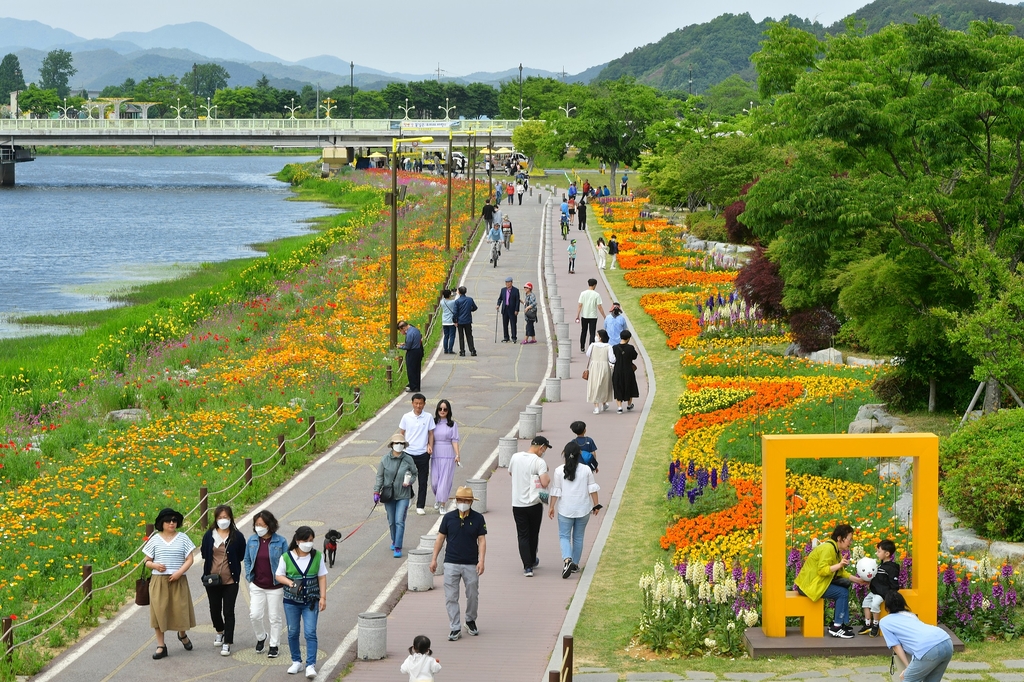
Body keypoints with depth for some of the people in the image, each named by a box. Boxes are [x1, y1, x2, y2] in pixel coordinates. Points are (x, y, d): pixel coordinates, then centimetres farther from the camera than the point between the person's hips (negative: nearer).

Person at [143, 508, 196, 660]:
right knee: (159, 611, -2)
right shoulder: (155, 539, 5)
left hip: (178, 581, 0)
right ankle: (161, 646, 5)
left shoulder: (182, 538, 3)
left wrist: (180, 572, -15)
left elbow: (189, 559, 0)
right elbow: (146, 561, 8)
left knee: (180, 610, 2)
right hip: (159, 581, 0)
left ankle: (182, 635, 34)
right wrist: (155, 565, -14)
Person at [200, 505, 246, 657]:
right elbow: (203, 553, 8)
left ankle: (227, 643, 3)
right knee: (215, 609, 15)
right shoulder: (209, 535, 0)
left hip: (230, 581, -3)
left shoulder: (237, 536, -6)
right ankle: (220, 631, 43)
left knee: (228, 612, -2)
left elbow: (242, 556, 2)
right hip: (212, 580, 3)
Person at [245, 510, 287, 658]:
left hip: (275, 586, -2)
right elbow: (247, 560, 12)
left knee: (275, 618, 6)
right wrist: (249, 577, 3)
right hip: (257, 585, 3)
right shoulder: (252, 540, 0)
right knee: (255, 615, -3)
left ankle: (274, 645, 21)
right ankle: (261, 637, 25)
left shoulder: (280, 542, -9)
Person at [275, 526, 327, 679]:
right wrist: (290, 582, -17)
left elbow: (322, 578, 2)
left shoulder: (318, 556, -1)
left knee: (310, 633, -8)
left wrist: (323, 598, -3)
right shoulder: (287, 557, -5)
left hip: (311, 602, -1)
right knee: (293, 632, 9)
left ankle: (311, 665, -9)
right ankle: (296, 662, 23)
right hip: (291, 601, 1)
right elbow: (279, 575, 2)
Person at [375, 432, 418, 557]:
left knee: (400, 521, -9)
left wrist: (409, 482, -14)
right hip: (389, 495, 2)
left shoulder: (408, 460, -5)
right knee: (391, 521, 13)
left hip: (403, 496, -2)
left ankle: (398, 548, -7)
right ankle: (394, 541, 36)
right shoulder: (385, 459, -3)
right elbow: (380, 476, 3)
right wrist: (376, 492, -1)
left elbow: (414, 475, 7)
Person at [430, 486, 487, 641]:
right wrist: (434, 559, 5)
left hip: (471, 564, 0)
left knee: (473, 596, 11)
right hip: (451, 563, 0)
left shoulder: (478, 518, -1)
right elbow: (440, 538, 7)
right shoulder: (449, 517, 1)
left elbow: (482, 540, -2)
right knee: (451, 597, -1)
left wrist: (481, 560, -12)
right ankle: (455, 628, 5)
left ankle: (471, 621, 34)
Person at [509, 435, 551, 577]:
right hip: (534, 504, -2)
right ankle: (532, 561, 34)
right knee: (533, 534, 18)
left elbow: (510, 472, 19)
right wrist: (548, 476, -1)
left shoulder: (515, 457, 1)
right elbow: (544, 483, -21)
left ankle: (527, 566, -6)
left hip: (518, 504, 2)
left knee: (523, 536, 4)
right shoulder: (539, 462, -15)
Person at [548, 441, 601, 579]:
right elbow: (592, 489, -1)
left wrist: (552, 507, 4)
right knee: (578, 537, 15)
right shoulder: (586, 470, -5)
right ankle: (575, 564, 21)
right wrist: (596, 505, 10)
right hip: (583, 509, 2)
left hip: (565, 510, -2)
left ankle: (567, 559, -21)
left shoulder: (559, 470, -9)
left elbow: (556, 491, -5)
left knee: (564, 536, 4)